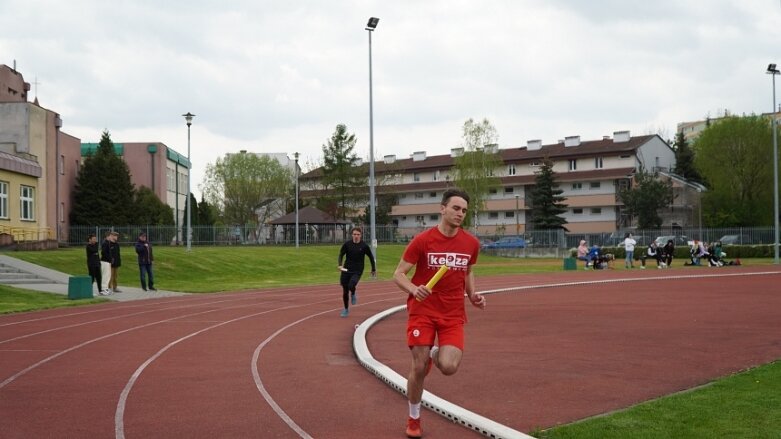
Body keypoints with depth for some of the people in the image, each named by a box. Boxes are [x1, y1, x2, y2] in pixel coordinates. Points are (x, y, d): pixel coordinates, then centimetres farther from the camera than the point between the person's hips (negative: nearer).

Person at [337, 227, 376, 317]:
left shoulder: (364, 246, -5)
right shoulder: (347, 244, -3)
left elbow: (371, 257, 8)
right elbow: (341, 254, 3)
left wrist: (373, 269, 13)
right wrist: (340, 265, -14)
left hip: (357, 271, -2)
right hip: (346, 270, 2)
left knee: (351, 286, -28)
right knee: (345, 291, 7)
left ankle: (353, 294, 8)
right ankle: (346, 309, 27)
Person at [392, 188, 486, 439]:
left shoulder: (471, 243, 0)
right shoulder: (422, 240, -11)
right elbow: (398, 274, -7)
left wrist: (472, 295, 2)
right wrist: (413, 289, -27)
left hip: (453, 314, 2)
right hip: (422, 310, -2)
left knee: (449, 367, -16)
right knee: (418, 369, -3)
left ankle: (435, 354, 24)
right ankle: (414, 419, 22)